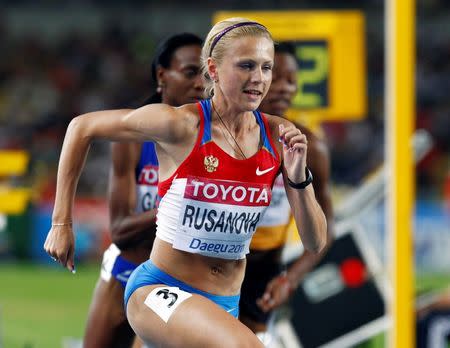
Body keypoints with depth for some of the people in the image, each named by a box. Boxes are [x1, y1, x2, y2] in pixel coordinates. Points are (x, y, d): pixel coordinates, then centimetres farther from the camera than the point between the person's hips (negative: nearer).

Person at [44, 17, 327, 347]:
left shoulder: (279, 136, 0)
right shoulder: (181, 125, -12)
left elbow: (316, 243, 1)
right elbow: (82, 128, 0)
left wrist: (298, 177, -16)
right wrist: (61, 223, -1)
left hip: (225, 306, 6)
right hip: (160, 292, -6)